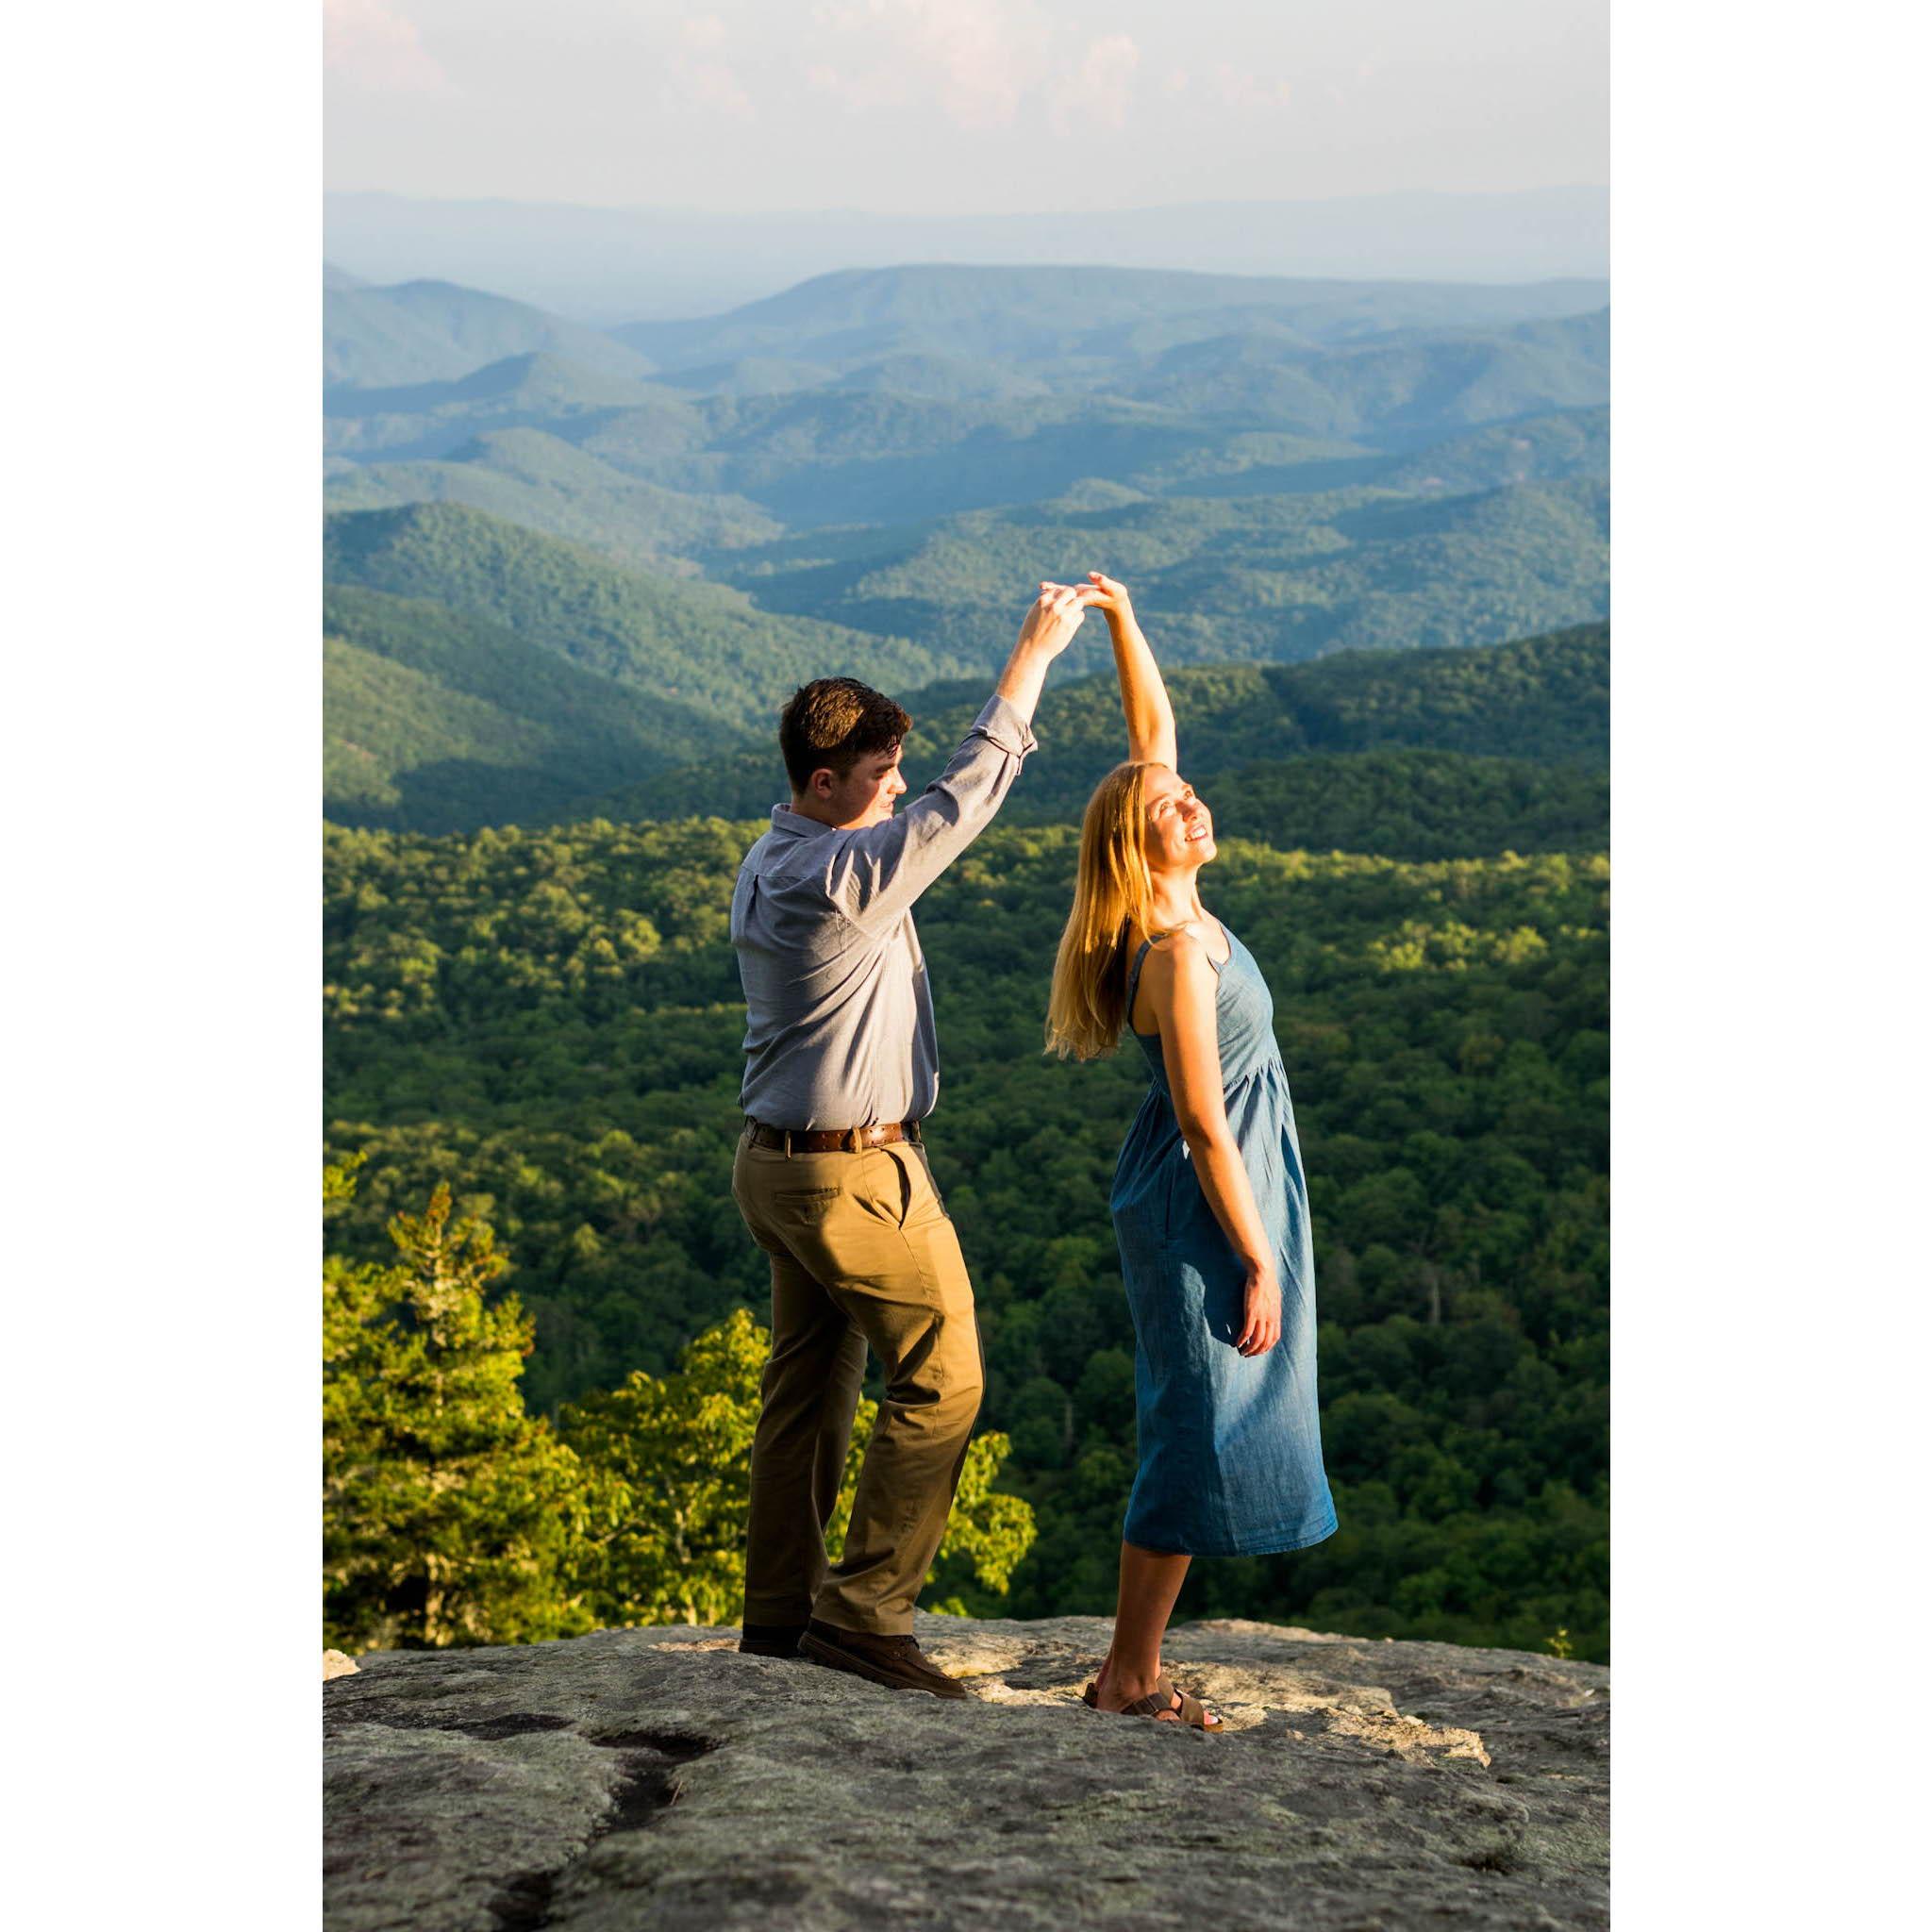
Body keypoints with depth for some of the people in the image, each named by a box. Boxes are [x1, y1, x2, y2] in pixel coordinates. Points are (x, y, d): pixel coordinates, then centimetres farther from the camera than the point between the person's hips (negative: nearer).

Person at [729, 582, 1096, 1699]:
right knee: (942, 1379, -2)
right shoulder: (843, 878, -22)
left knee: (811, 1386, 15)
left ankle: (781, 1610, 21)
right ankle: (866, 1609, -1)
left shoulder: (765, 867, 8)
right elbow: (965, 799, -21)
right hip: (857, 1174, -10)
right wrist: (1032, 655, -16)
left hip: (783, 1162, 10)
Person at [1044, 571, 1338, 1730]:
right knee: (1204, 1431, -4)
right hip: (1207, 1203, -10)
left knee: (1197, 1425, 13)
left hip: (1223, 1189, 10)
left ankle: (1136, 1656, 20)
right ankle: (1131, 1674, 2)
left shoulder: (1174, 907, 2)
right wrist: (1258, 1263, -18)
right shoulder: (1179, 956, -22)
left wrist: (1123, 620, 3)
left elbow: (1153, 731, 11)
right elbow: (1205, 1125, -21)